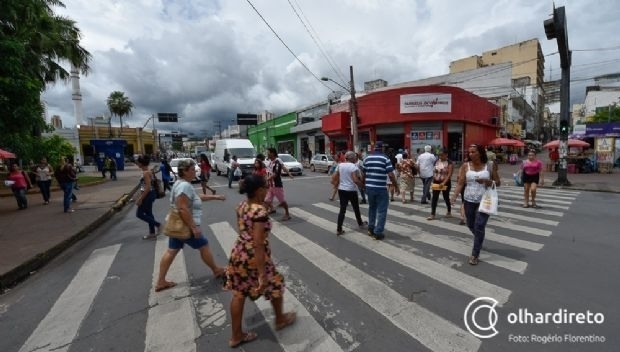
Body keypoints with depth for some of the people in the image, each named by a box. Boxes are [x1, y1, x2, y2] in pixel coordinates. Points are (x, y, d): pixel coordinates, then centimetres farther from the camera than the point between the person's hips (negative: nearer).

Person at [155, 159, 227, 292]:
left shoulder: (182, 184, 11)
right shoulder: (185, 185, -24)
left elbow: (198, 196, 22)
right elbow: (183, 209, -29)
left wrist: (215, 197, 21)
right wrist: (194, 227, -27)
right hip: (185, 226, -10)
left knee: (171, 251, 14)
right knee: (204, 246, 6)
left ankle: (160, 281, 23)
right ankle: (217, 271, 23)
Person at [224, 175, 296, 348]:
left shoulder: (241, 206, -1)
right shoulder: (260, 211, -26)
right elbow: (258, 244, -27)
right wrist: (262, 275, -22)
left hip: (238, 253, 8)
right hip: (254, 256, -7)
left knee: (239, 294, 19)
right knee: (275, 285, 19)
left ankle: (236, 336, 35)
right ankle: (280, 319, 44)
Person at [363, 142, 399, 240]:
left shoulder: (367, 158, 7)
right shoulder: (385, 159, -6)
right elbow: (391, 175, -11)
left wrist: (364, 184, 26)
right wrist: (396, 186, 0)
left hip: (369, 187, 5)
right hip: (381, 188, -5)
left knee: (372, 208, 21)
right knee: (381, 211, 4)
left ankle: (371, 229, 28)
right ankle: (378, 233, 5)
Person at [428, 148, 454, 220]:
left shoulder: (449, 163, -11)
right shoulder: (436, 161, 5)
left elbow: (449, 174, -20)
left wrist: (443, 183, -31)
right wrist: (433, 182, 9)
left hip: (446, 183, -4)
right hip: (436, 182, 4)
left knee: (446, 197, 10)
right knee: (434, 198, -1)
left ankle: (449, 212, 32)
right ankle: (432, 215, 1)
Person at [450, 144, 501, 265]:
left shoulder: (490, 166, -2)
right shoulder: (465, 166, 0)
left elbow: (498, 183, 3)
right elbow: (460, 183, -4)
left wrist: (488, 181, -18)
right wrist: (454, 196, -17)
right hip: (469, 201, 2)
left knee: (479, 226, -7)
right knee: (471, 225, 16)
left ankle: (475, 255, 3)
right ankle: (479, 240, 49)